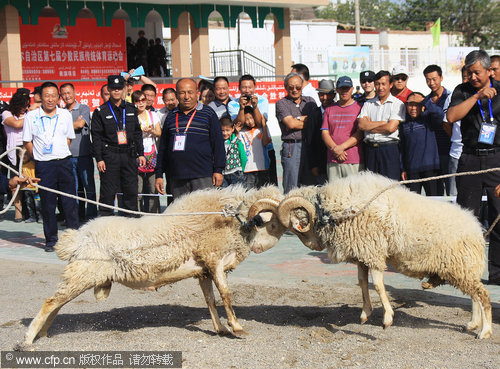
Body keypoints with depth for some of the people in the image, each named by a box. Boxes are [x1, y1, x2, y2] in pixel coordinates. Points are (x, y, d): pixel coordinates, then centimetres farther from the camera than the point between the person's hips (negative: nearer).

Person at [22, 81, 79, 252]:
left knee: (70, 202, 3)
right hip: (43, 166, -1)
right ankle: (51, 240, 13)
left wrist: (61, 154, 8)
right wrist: (38, 157, 1)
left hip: (64, 163, 2)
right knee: (47, 204, 3)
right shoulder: (31, 116, 1)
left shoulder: (65, 115, 7)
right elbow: (27, 142, 6)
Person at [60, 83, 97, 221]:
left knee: (89, 187, -2)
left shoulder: (84, 108, 3)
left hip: (84, 154, -3)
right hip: (68, 156, 3)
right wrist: (75, 123, -4)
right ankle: (78, 215, 15)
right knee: (74, 188, 8)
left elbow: (80, 124, -11)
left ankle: (91, 216, 3)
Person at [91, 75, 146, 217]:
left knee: (131, 191, 5)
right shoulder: (101, 112, 2)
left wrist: (140, 153, 11)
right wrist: (99, 159, -8)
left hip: (129, 155, 3)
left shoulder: (131, 109, 13)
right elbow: (96, 137, -1)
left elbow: (137, 133, 17)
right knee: (108, 192, -2)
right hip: (110, 155, -3)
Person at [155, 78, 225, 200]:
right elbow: (162, 148, 20)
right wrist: (159, 175, 14)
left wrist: (218, 170, -4)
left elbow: (218, 143, 3)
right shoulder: (171, 117, 17)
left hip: (203, 176, -4)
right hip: (176, 178, 4)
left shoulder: (208, 114, 6)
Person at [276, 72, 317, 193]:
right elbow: (290, 124, -9)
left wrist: (299, 119, -8)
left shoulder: (310, 101, 17)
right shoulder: (281, 103, 5)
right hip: (292, 147, -4)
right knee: (292, 188, -4)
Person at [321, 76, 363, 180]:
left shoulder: (359, 108, 4)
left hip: (354, 161, -3)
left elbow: (360, 134, -4)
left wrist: (341, 147, -12)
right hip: (332, 161, 3)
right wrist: (335, 149, -8)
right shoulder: (329, 109, 16)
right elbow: (324, 133, 9)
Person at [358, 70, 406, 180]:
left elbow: (390, 128, -8)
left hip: (389, 148, -4)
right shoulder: (368, 104, 16)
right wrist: (383, 123, -5)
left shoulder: (397, 104, 3)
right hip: (370, 149, 4)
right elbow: (361, 124, 0)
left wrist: (369, 126, 2)